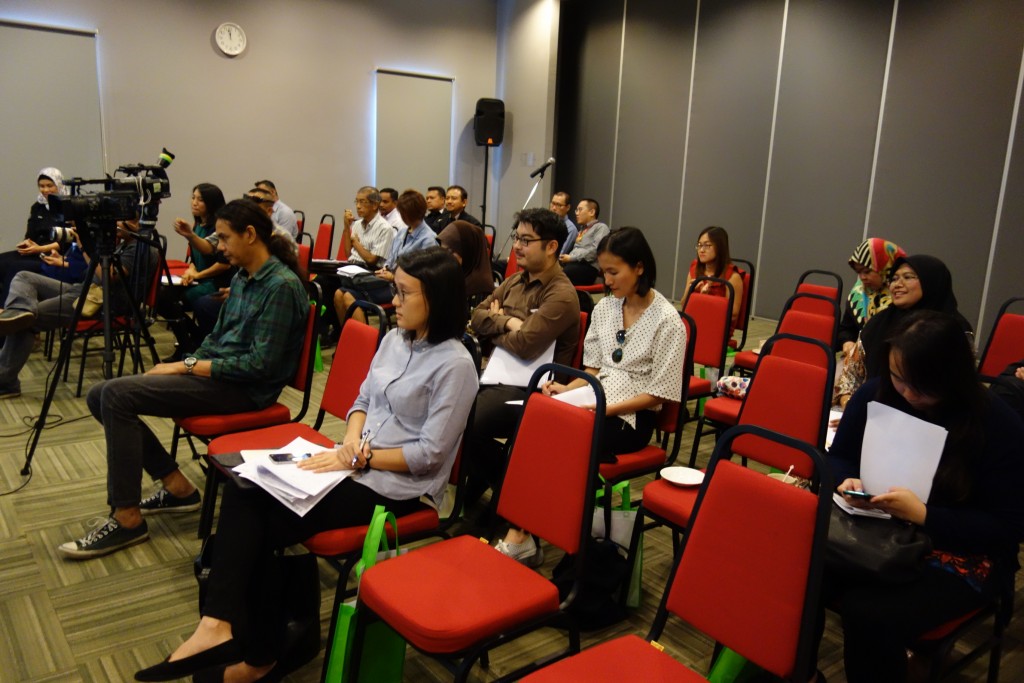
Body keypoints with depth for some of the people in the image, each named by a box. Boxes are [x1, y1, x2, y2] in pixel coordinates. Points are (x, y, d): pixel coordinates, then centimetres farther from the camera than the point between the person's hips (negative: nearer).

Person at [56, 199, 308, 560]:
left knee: (117, 395, -21)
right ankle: (176, 487, 8)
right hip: (217, 372, 10)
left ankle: (128, 519, -10)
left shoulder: (282, 286, -17)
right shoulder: (241, 278, 13)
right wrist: (182, 366, 4)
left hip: (244, 389, -10)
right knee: (101, 396, 2)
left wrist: (187, 367, -16)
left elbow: (260, 365, -21)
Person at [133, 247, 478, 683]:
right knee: (243, 492, -14)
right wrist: (351, 441, -6)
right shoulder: (394, 339, 9)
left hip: (397, 485, -8)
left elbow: (429, 454, -17)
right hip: (355, 462, 8)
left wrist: (359, 458, -16)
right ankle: (220, 624, -18)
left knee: (267, 522, -15)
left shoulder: (455, 364, -16)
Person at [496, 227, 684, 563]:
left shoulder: (667, 320, -8)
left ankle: (520, 536, -15)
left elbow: (657, 393, -9)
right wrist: (566, 389, -4)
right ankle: (517, 531, -24)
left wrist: (606, 409, -19)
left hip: (631, 417, -5)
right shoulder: (604, 308, 12)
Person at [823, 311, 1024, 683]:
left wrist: (923, 514, -26)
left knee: (870, 615, -31)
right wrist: (849, 482, -14)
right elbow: (838, 457, 11)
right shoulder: (875, 395, -2)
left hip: (961, 553, -4)